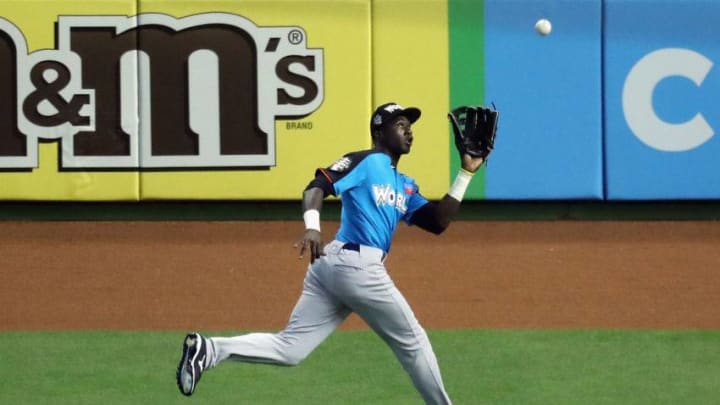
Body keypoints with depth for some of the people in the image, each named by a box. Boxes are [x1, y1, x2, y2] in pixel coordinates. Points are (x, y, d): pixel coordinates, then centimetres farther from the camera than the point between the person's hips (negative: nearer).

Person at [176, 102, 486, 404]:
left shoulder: (405, 186, 24)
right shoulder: (366, 162, -1)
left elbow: (438, 222, 19)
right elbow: (317, 187, -12)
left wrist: (465, 173, 17)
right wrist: (312, 226, -31)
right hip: (358, 267, -9)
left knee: (289, 349, -1)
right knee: (412, 342, 7)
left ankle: (209, 350, -12)